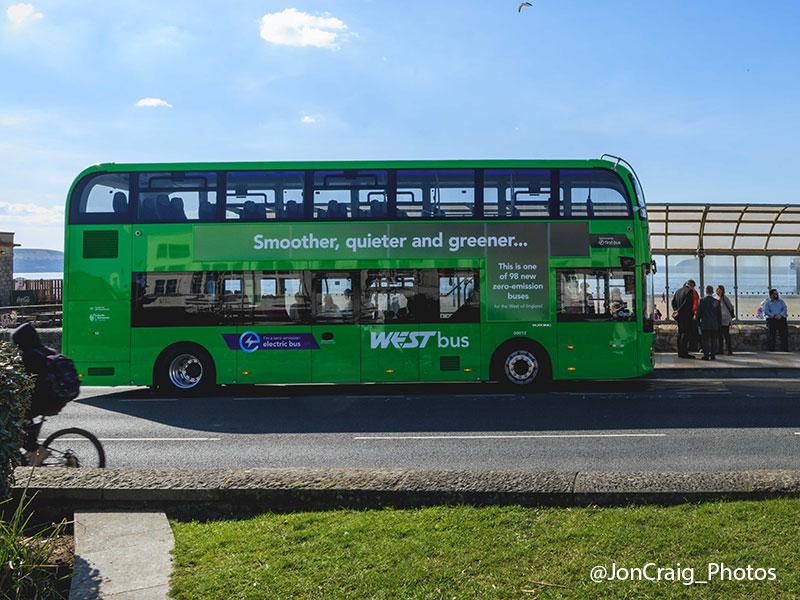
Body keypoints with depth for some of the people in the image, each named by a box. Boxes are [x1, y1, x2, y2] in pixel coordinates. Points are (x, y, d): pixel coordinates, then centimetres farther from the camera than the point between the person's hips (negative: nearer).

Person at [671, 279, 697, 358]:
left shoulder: (678, 291, 14)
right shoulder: (690, 291, -10)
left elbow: (673, 302, 12)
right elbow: (686, 303, -18)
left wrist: (675, 310, 2)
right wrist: (678, 311, -14)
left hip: (679, 316, 8)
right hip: (686, 316, -8)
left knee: (680, 333, 12)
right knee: (686, 334, -6)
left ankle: (680, 352, 14)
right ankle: (684, 353, -8)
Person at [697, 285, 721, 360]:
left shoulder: (702, 301, -5)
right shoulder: (716, 301, 1)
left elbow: (698, 313, -2)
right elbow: (719, 314, 6)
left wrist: (698, 322, 8)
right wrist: (719, 324, 14)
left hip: (705, 324, -2)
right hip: (714, 325, 2)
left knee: (705, 340, 0)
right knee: (714, 341, 7)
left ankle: (706, 355, -4)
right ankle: (713, 355, 7)